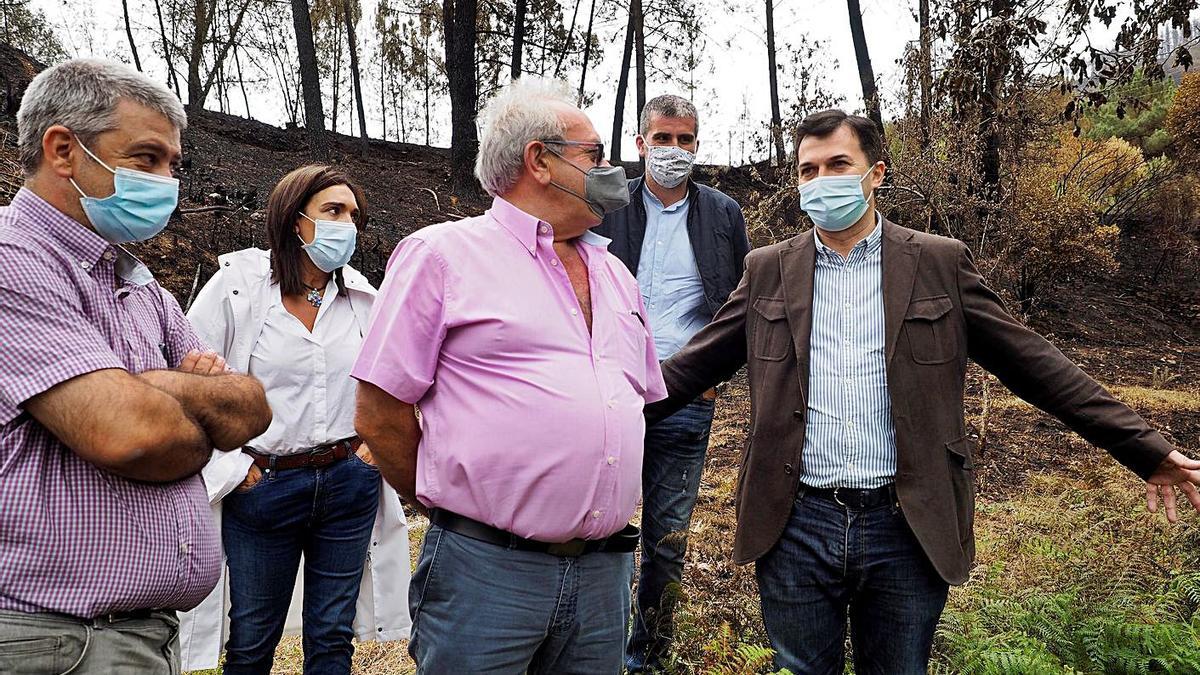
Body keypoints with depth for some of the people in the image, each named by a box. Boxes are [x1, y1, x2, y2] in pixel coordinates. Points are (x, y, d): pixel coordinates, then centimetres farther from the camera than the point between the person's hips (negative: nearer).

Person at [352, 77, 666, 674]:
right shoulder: (440, 254, -5)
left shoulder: (614, 275, 14)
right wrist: (447, 506, 4)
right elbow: (379, 414, -5)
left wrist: (595, 502, 15)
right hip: (488, 572, -5)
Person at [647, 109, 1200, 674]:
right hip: (796, 527, 1)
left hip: (908, 529, 0)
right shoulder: (767, 270, 4)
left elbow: (1032, 364, 2)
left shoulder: (940, 263, 1)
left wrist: (1146, 449, 1)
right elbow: (696, 363, 6)